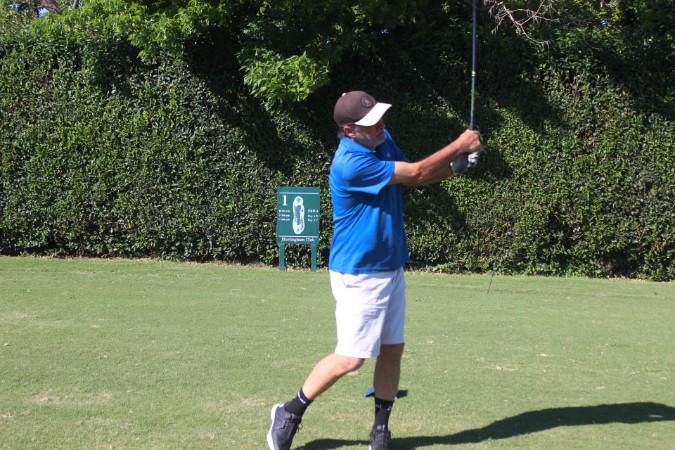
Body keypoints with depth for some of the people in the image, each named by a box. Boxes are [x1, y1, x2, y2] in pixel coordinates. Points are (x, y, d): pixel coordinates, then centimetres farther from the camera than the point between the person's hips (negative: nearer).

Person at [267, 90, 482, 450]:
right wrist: (459, 145, -10)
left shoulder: (382, 140, 3)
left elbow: (417, 177, 16)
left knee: (392, 350, 8)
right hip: (359, 275, -8)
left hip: (391, 268, 9)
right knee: (350, 358, -6)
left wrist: (456, 166, -3)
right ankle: (290, 412, 10)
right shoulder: (351, 164, -25)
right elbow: (416, 173, -20)